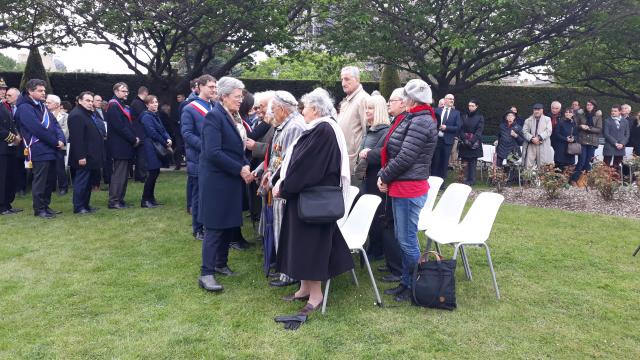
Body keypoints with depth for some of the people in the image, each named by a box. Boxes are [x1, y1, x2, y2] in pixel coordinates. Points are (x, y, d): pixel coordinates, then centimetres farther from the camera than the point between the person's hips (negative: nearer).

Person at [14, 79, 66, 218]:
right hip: (39, 151, -8)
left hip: (51, 150, 8)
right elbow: (38, 129, -18)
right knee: (40, 181, -2)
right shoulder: (25, 108, -10)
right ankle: (39, 209, 7)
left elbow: (55, 124, 11)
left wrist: (61, 139, -7)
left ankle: (46, 206, 23)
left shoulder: (42, 106, 18)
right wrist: (56, 142, -13)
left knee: (50, 180, 12)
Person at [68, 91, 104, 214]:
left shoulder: (89, 114, 17)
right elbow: (77, 138, -22)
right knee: (81, 181, -5)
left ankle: (85, 205, 22)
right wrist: (81, 156, -25)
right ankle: (78, 207, 2)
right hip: (83, 157, -10)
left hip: (89, 155, 10)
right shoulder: (76, 115, -15)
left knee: (87, 182, 14)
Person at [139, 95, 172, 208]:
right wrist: (165, 144, -12)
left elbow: (162, 130, 13)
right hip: (151, 147, -9)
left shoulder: (155, 116, 15)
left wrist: (168, 139, -7)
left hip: (158, 147, 9)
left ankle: (151, 198, 20)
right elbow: (153, 133, -18)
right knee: (152, 173, -8)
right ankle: (145, 200, -1)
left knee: (155, 173, 11)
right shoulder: (146, 117, -12)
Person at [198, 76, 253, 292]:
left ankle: (220, 264, 28)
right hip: (216, 181, -9)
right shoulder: (214, 116, -15)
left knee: (229, 225, 14)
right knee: (215, 227, -5)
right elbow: (213, 153, -23)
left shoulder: (230, 117, 12)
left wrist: (245, 166, 0)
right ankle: (206, 274, 2)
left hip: (231, 180, 9)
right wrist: (240, 169, -18)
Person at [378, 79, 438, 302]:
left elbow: (405, 157, -20)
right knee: (402, 238, 17)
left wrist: (384, 177, -10)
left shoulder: (421, 122, -16)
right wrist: (384, 175, 4)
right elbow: (391, 151, 14)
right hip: (401, 187, 10)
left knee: (407, 240, -1)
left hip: (410, 189, -10)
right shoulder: (413, 119, 14)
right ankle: (406, 282, 28)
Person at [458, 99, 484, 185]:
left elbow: (479, 130, -4)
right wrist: (465, 139, -10)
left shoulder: (480, 117, 3)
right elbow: (461, 129, 5)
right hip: (465, 143, 3)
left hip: (475, 143, -2)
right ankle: (466, 179, 2)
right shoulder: (464, 116, 11)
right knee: (465, 162, -2)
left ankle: (471, 180, -1)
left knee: (473, 161, -4)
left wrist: (472, 141, -15)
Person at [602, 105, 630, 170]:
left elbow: (627, 135, 10)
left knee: (617, 168, 4)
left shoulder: (625, 122, 13)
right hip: (609, 148, -3)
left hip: (620, 148, 3)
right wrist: (615, 143, -12)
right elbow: (606, 134, -6)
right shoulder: (607, 121, 1)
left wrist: (622, 144, -6)